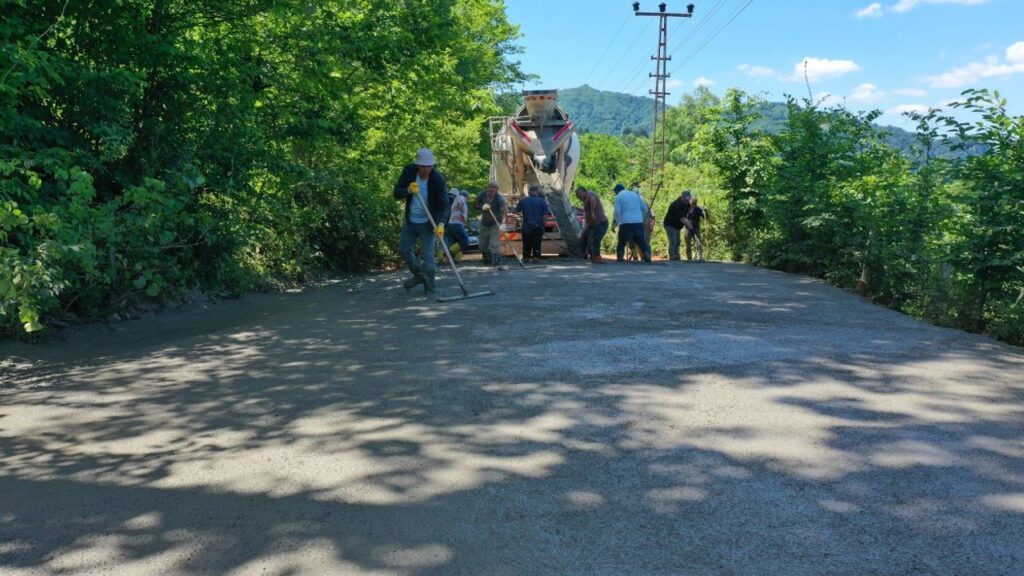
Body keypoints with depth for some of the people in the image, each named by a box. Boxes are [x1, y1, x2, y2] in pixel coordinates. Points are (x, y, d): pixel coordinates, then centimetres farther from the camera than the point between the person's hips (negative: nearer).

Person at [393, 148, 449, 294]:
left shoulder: (438, 179, -20)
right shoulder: (409, 171, -10)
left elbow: (444, 204, -22)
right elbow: (397, 193, -8)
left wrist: (441, 223, -37)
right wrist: (408, 190, -29)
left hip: (428, 223, -5)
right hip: (410, 221, 5)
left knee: (427, 254, -4)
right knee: (404, 249, 13)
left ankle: (429, 285, 8)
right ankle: (419, 275, 32)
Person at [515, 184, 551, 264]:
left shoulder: (523, 200, -1)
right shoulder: (542, 201, -6)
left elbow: (517, 210, 11)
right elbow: (546, 214, -8)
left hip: (526, 227, 2)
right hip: (538, 227, -2)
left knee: (526, 244, 13)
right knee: (537, 244, 3)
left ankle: (525, 258, 19)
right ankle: (536, 258, -1)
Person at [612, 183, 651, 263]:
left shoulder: (618, 196, 4)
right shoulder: (635, 194, 19)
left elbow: (617, 211, -5)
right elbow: (645, 208, 16)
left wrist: (617, 221, 9)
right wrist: (642, 218, 25)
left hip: (626, 223, -4)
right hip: (638, 222, 4)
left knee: (622, 242, 10)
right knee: (642, 241, 10)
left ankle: (619, 258, 6)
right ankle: (647, 257, -1)